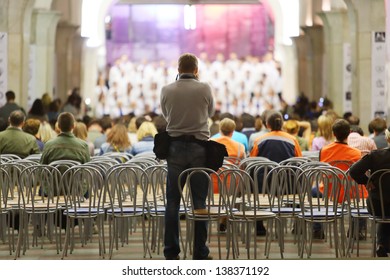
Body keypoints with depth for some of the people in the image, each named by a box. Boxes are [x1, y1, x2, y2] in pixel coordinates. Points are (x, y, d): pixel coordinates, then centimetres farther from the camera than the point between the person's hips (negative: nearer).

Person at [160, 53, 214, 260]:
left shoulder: (167, 90, -1)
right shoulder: (204, 89, -4)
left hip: (175, 146, 1)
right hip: (199, 146, -1)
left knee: (172, 201, 6)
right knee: (199, 201, 4)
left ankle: (171, 252, 7)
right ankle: (200, 252, 6)